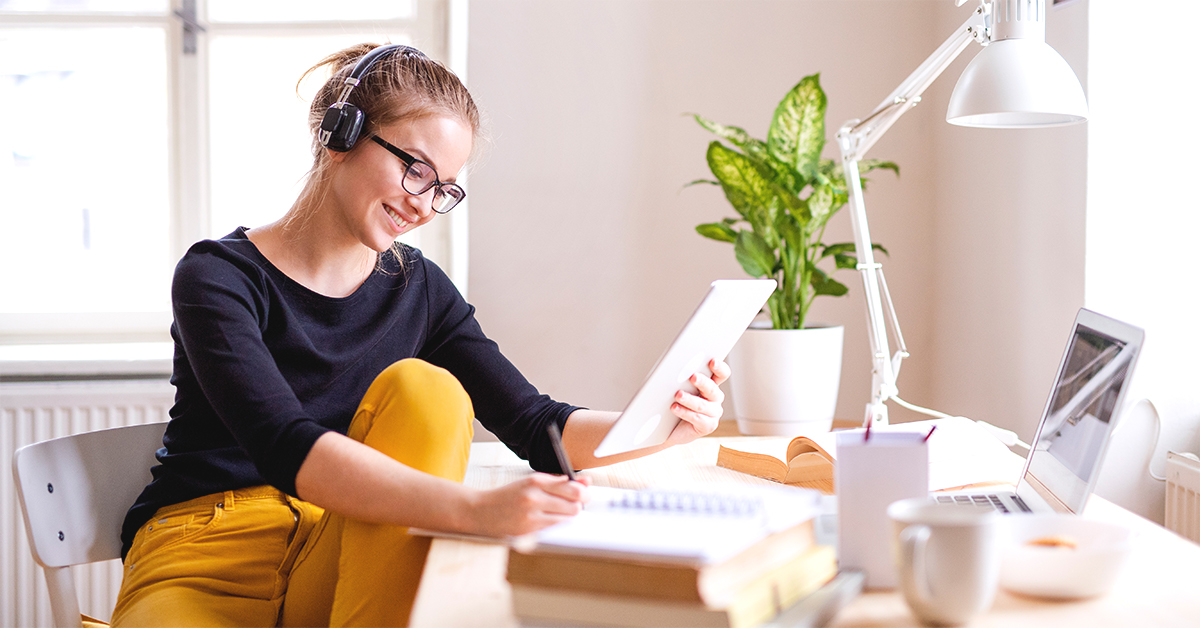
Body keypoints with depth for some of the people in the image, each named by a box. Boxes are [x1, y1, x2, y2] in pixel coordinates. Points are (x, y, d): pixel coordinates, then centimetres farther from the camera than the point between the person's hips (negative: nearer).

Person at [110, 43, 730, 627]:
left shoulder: (419, 289, 7)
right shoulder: (219, 278, -11)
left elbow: (535, 426, 3)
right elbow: (285, 448, -27)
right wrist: (471, 508, -40)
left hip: (343, 559, 6)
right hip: (202, 568, -6)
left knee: (424, 387, -21)